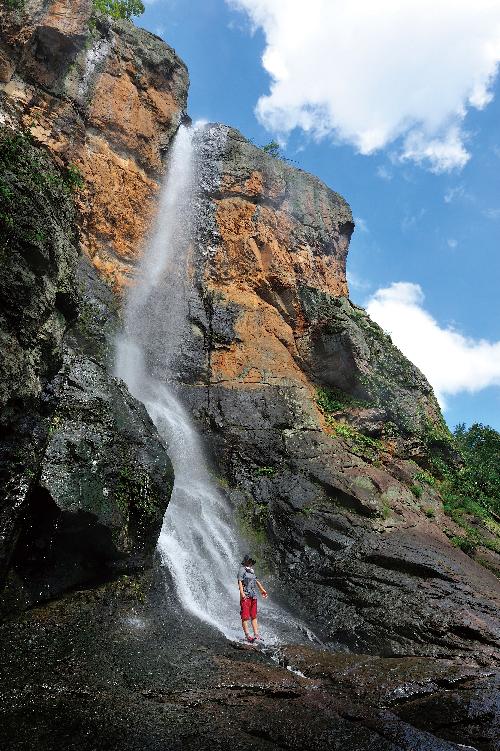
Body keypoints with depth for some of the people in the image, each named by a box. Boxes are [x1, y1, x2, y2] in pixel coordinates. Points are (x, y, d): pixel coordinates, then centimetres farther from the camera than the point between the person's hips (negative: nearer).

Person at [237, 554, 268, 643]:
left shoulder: (252, 571, 20)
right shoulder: (242, 569, -1)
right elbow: (240, 581, -11)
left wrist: (262, 590, 35)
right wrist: (242, 592, -23)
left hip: (253, 595, 7)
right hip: (245, 595, -7)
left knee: (254, 616, 8)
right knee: (245, 616, -8)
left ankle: (256, 635, 10)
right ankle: (247, 636, -11)